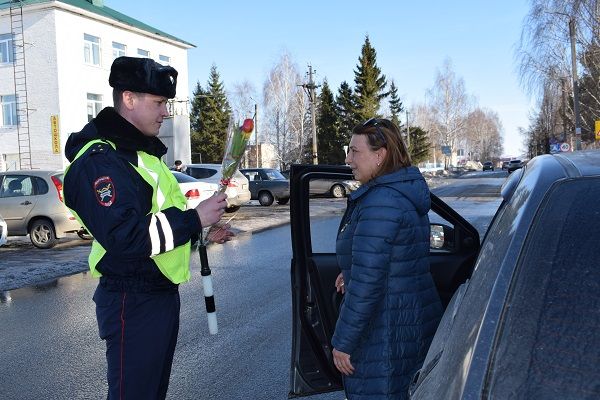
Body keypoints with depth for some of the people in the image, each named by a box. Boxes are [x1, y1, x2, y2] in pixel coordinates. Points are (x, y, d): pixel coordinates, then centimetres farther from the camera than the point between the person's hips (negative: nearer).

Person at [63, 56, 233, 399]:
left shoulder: (142, 152, 15)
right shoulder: (99, 160, -18)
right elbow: (124, 236, -29)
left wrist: (204, 232, 11)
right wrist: (194, 218, -23)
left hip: (163, 294, 10)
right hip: (133, 304, -10)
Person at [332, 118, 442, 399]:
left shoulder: (379, 202, -23)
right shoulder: (406, 192, 8)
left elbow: (366, 283, -26)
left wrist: (343, 342, -18)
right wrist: (351, 272, 12)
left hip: (386, 338, -10)